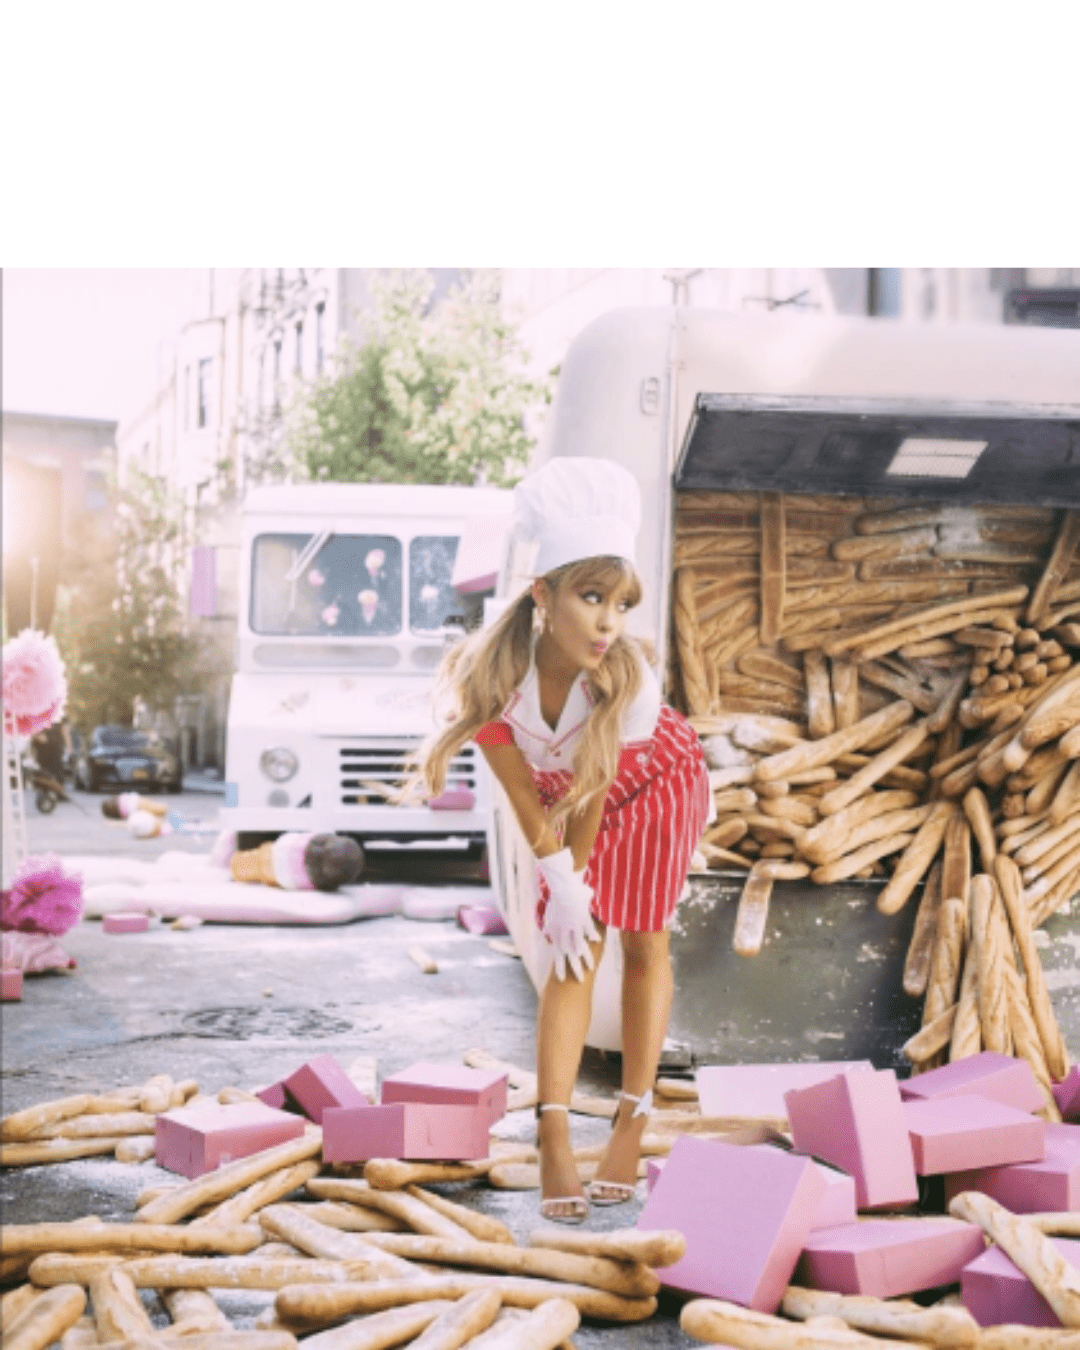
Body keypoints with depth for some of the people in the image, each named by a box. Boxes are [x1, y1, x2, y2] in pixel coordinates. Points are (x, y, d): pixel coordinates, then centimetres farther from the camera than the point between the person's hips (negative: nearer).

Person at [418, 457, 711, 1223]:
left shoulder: (624, 676, -40)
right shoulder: (492, 675, -34)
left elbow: (591, 790, -27)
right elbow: (525, 795, -21)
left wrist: (573, 879, -15)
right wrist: (562, 886, -15)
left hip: (654, 784, -1)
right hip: (568, 796, 2)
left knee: (643, 944, 3)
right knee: (574, 952, -3)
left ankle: (632, 1130, 13)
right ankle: (555, 1142, -5)